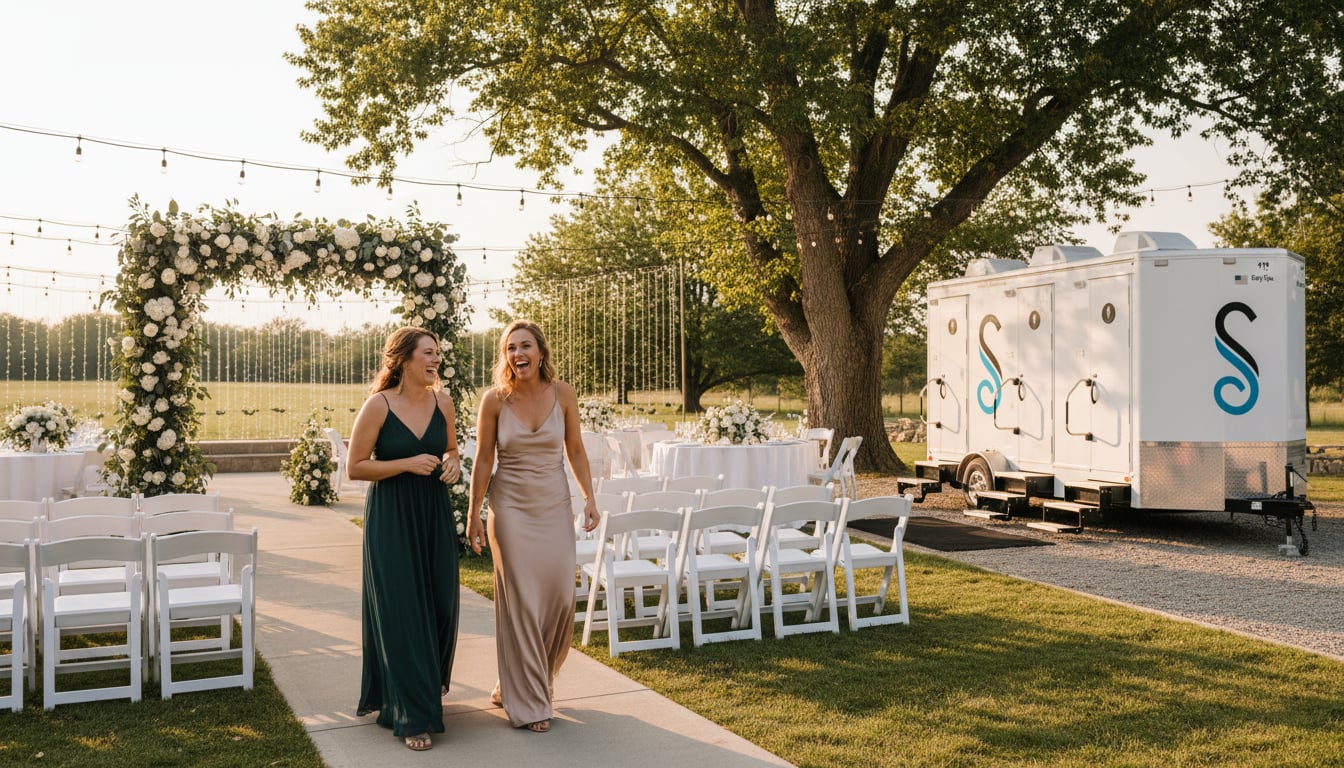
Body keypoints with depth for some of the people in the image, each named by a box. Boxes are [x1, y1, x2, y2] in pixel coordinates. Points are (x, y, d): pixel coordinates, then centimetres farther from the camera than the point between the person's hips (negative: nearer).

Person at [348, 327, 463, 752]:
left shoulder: (442, 401, 2)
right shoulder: (378, 405, -11)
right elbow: (356, 467, -8)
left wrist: (452, 462, -5)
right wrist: (408, 464, -18)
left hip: (434, 515, 5)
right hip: (391, 520, -4)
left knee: (441, 606, 8)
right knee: (401, 612, -3)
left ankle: (429, 686, 36)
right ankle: (412, 715, 6)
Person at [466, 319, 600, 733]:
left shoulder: (563, 393, -4)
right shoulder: (495, 399, -8)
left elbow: (575, 450, 6)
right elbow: (483, 460, -1)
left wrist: (590, 498, 2)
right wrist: (474, 516, -1)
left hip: (554, 506, 2)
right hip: (511, 508, -2)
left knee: (559, 597, 2)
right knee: (520, 601, 0)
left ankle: (536, 678, 28)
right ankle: (527, 701, 12)